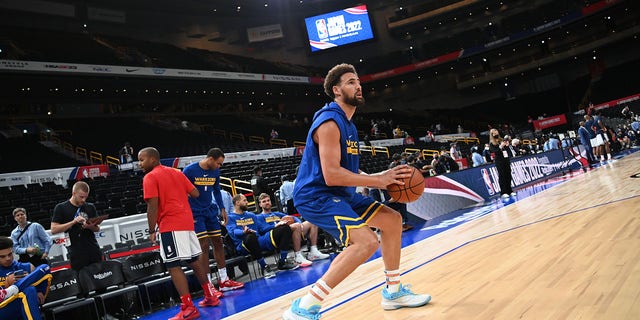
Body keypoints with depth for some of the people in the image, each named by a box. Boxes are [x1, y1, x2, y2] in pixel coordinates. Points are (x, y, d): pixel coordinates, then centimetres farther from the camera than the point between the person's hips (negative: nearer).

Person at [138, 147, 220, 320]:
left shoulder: (150, 177, -6)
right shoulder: (176, 172, 15)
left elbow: (153, 207, -13)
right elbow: (195, 194, 13)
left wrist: (152, 231, -6)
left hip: (169, 226, -8)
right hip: (187, 221, 8)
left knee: (173, 266, -5)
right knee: (194, 260, 17)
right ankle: (210, 296, 26)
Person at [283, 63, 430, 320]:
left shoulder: (347, 124, 16)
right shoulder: (329, 122, -17)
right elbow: (331, 174, -26)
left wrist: (382, 177, 8)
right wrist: (379, 180, -21)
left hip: (340, 194, 11)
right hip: (316, 196, -10)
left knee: (392, 219, 13)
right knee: (366, 241, -27)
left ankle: (393, 291, 26)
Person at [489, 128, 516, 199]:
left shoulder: (502, 140, 12)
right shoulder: (491, 143, -2)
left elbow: (508, 149, 14)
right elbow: (494, 151, -13)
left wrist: (507, 145, -6)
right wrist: (500, 147, -24)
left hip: (506, 159, 5)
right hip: (499, 161, -5)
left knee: (508, 175, 6)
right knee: (502, 176, -5)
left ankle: (509, 191, 14)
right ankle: (503, 192, -3)